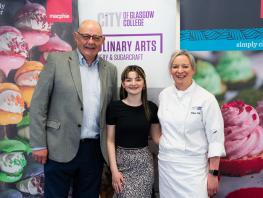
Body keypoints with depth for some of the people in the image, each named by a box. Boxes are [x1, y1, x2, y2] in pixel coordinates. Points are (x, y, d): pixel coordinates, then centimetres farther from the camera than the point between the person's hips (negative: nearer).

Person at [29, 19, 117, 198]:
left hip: (95, 150, 4)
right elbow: (38, 104, -4)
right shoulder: (56, 60, -3)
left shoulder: (110, 69, 8)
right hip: (61, 149, -3)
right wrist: (39, 144, -8)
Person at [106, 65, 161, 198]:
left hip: (144, 162, 2)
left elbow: (156, 136, 8)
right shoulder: (114, 107, -6)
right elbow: (110, 141, -3)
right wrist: (114, 169, -8)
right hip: (123, 162, -2)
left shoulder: (151, 107, 0)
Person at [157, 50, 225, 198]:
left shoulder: (206, 98, -11)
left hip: (193, 167, -4)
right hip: (166, 164, 4)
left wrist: (213, 174, -11)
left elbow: (215, 138, -10)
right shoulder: (164, 95, 3)